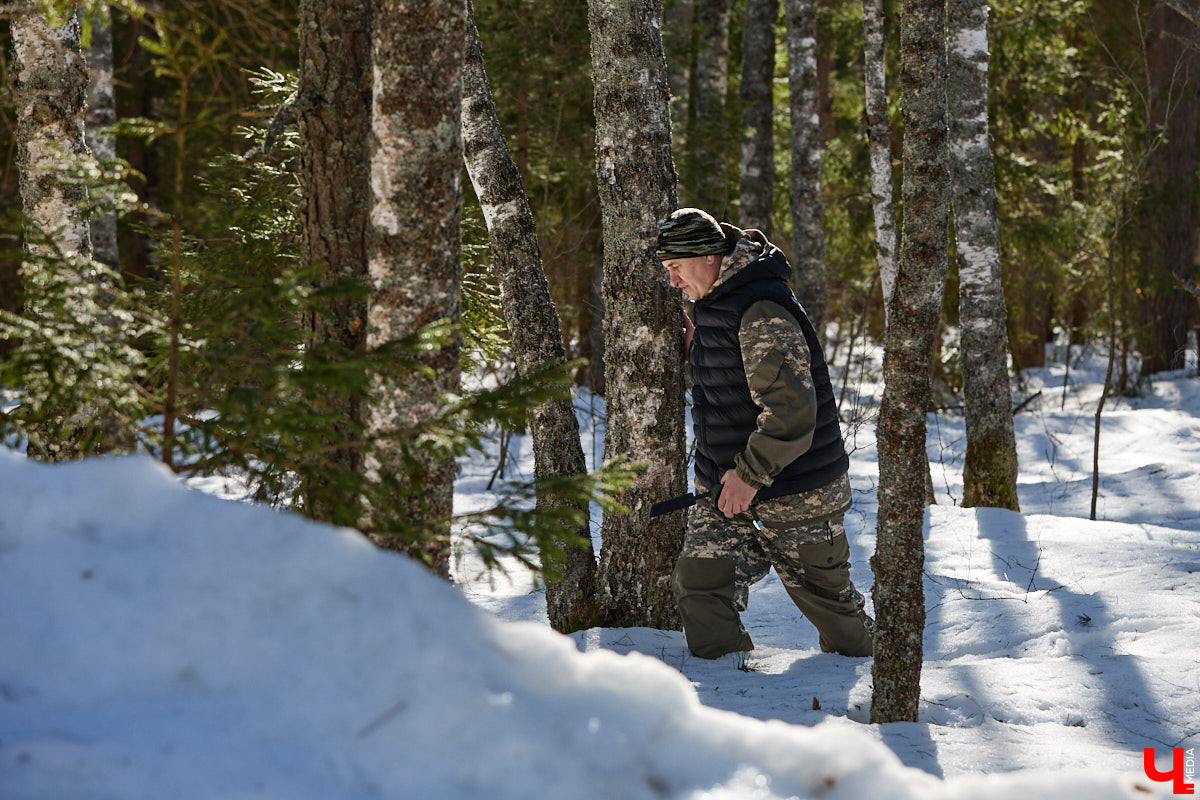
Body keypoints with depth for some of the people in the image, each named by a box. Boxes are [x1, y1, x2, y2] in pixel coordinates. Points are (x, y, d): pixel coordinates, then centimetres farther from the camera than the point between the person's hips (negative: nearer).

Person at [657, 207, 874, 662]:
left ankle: (860, 659, 34)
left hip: (793, 494, -8)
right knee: (698, 584, -5)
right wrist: (694, 349, 5)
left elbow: (791, 409, -29)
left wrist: (751, 475, -26)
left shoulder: (762, 314, -24)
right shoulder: (712, 304, 7)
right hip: (723, 486, 8)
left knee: (826, 597, 10)